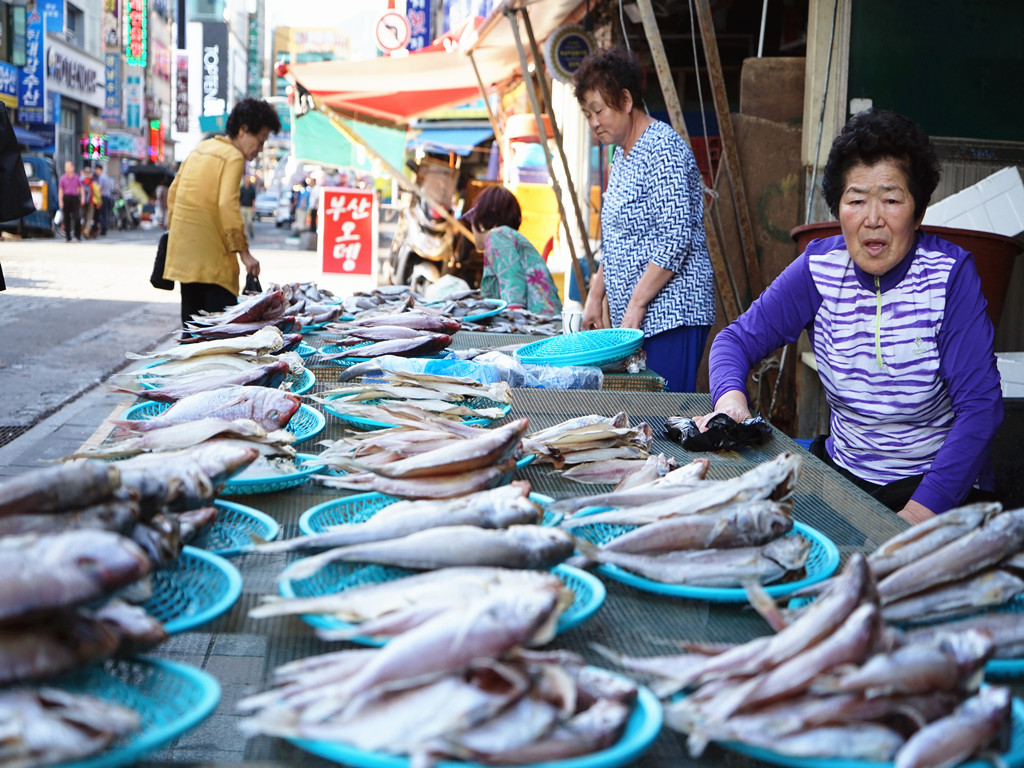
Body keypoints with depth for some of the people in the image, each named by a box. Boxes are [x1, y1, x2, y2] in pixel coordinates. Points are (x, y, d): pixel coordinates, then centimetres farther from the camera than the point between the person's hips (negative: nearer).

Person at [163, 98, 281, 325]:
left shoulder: (200, 148, 16)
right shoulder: (234, 157, -10)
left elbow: (174, 190, 19)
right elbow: (227, 205, -21)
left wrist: (173, 227, 28)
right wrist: (244, 252, -23)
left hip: (182, 246, 9)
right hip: (210, 251, -9)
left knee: (192, 316, 14)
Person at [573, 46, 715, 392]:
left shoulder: (662, 149, -12)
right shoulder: (622, 154, 18)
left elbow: (675, 240, -19)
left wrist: (635, 305, -19)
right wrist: (595, 297, 17)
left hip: (670, 314, -9)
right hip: (636, 320, 9)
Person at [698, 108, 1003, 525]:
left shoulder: (951, 275, -13)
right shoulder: (820, 267, -3)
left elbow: (980, 404, -16)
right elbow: (739, 338, 3)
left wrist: (922, 511, -26)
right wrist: (729, 397, -21)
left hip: (938, 480, -4)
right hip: (841, 469, 5)